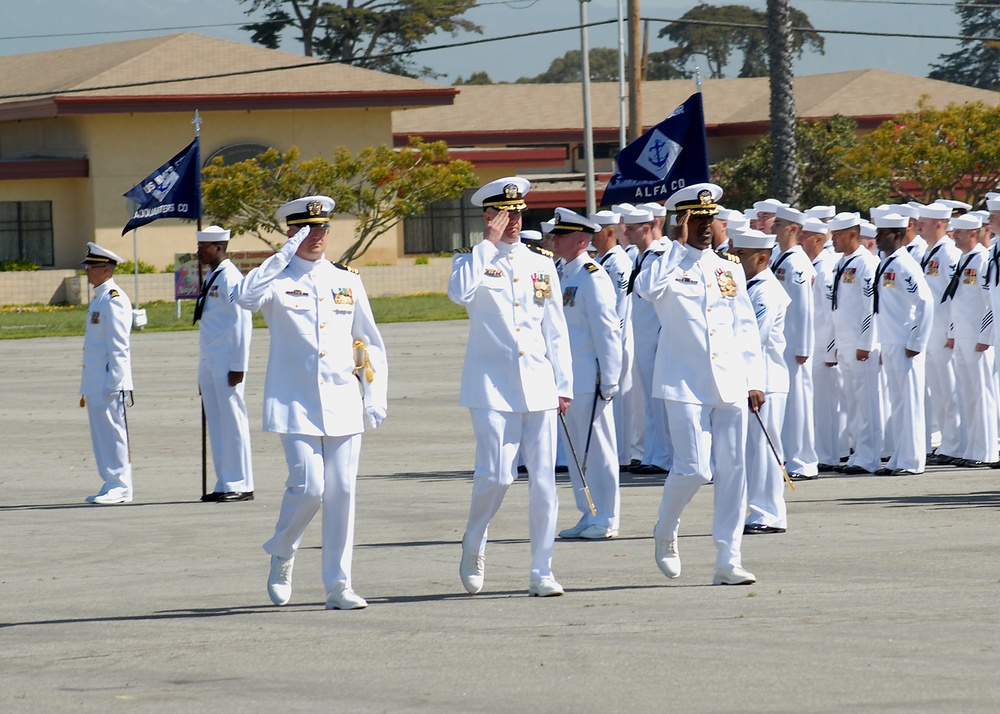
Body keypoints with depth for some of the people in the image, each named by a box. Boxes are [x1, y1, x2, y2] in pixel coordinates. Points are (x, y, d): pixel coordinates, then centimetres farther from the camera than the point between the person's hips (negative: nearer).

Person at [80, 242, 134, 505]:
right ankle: (112, 484, 15)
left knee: (113, 433, -7)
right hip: (95, 383, 10)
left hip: (111, 383, -10)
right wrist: (86, 388, 20)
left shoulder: (114, 300, -12)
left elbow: (118, 346, -17)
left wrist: (112, 384, -20)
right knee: (101, 434, 11)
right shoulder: (98, 299, 18)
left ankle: (120, 488, -4)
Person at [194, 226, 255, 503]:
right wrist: (203, 367, 18)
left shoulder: (230, 278, -12)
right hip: (208, 363, 9)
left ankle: (241, 485, -2)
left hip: (227, 364, -9)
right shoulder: (211, 277, 16)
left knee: (233, 421, -5)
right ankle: (225, 484, 14)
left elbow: (242, 323, -15)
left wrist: (238, 366, -18)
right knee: (216, 424, 10)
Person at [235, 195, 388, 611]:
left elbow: (370, 343, 18)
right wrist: (287, 253, -20)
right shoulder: (279, 280, 1)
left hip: (343, 404, 4)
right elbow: (246, 297, -22)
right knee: (309, 487, -11)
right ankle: (281, 555, 17)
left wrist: (375, 397, 10)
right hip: (297, 405, -3)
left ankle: (339, 586, 5)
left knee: (342, 492, 0)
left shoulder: (347, 281, 12)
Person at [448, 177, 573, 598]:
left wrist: (564, 385, 10)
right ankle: (474, 546, 16)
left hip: (539, 387, 4)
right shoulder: (474, 261, 2)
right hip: (494, 385, -3)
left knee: (543, 480, 0)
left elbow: (556, 330, 15)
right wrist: (490, 243, -17)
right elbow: (460, 294, -22)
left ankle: (542, 572, 6)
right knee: (496, 476, -11)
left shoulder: (541, 265, 13)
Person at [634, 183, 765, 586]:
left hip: (730, 385, 4)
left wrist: (755, 380, 8)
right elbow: (646, 290, -24)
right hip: (686, 385, -4)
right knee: (694, 469, -11)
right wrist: (680, 246, -18)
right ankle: (665, 533, 17)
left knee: (732, 471, 0)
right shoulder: (667, 267, 1)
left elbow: (746, 328, 15)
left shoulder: (730, 270, 14)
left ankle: (728, 562, 4)